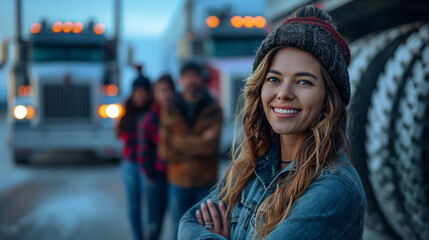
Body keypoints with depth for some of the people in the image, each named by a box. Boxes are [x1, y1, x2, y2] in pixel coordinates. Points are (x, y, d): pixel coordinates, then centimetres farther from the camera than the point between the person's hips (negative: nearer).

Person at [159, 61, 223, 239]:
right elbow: (165, 151, -5)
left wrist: (178, 141, -8)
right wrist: (198, 143, -15)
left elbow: (210, 145, -12)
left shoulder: (213, 109, 0)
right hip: (178, 182, 1)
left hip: (205, 183, -1)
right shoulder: (170, 112, 3)